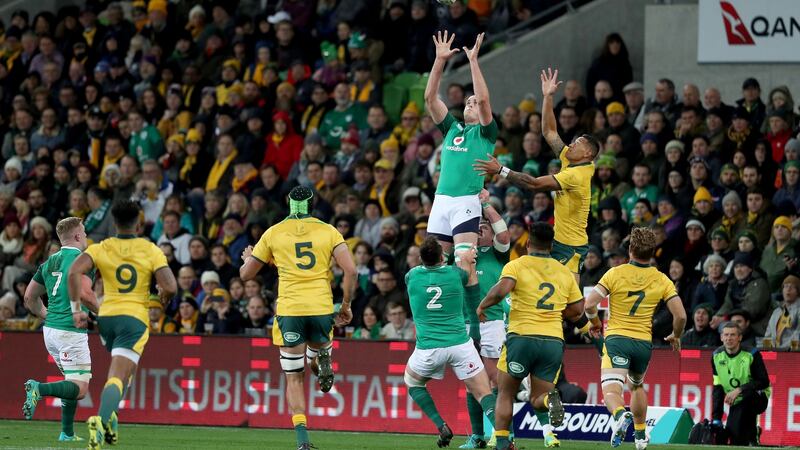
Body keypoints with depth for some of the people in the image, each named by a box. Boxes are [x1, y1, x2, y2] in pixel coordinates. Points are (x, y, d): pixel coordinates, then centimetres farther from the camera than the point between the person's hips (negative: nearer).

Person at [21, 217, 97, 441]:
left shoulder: (49, 262, 14)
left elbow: (30, 298, 18)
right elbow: (84, 294, -23)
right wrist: (101, 310, -5)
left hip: (51, 330, 8)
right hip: (71, 331, -8)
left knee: (73, 383, 20)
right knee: (80, 388, -9)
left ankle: (67, 433, 14)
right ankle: (40, 389, -31)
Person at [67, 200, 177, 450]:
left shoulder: (101, 249, 3)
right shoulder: (151, 250, -1)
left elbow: (74, 272, -13)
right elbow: (170, 287, -10)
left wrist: (76, 309, -7)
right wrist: (163, 296, 14)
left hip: (106, 316, 4)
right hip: (135, 318, -4)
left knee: (123, 369, 28)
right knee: (118, 377, -12)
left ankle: (110, 418, 14)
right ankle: (101, 419, -37)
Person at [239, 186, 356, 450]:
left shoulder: (274, 233, 8)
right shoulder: (328, 232, 8)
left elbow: (246, 274, 15)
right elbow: (350, 270, -3)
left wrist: (248, 258, 37)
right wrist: (346, 305, 9)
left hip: (290, 310, -1)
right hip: (322, 308, 1)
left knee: (294, 378, 6)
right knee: (316, 352, 27)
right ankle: (322, 360, -10)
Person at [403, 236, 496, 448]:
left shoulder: (411, 276, 6)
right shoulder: (455, 273, 2)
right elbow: (473, 291, 22)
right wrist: (470, 264, 32)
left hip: (428, 348, 0)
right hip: (460, 343, 0)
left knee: (412, 382, 28)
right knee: (484, 394, 0)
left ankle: (442, 427, 12)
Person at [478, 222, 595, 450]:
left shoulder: (516, 266, 0)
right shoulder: (564, 272, 13)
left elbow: (501, 289, -18)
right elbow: (577, 311, 13)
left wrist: (482, 305, -1)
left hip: (521, 337, -3)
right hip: (554, 341, 3)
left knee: (505, 393, 13)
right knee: (538, 398, 10)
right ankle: (550, 401, -25)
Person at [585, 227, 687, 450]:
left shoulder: (615, 273, -4)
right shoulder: (661, 280, 2)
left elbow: (589, 305, -10)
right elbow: (680, 316, -2)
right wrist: (676, 336, 19)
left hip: (616, 339, -4)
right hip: (644, 343, 4)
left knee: (611, 391, -14)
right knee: (637, 386, 30)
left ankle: (620, 414, -47)